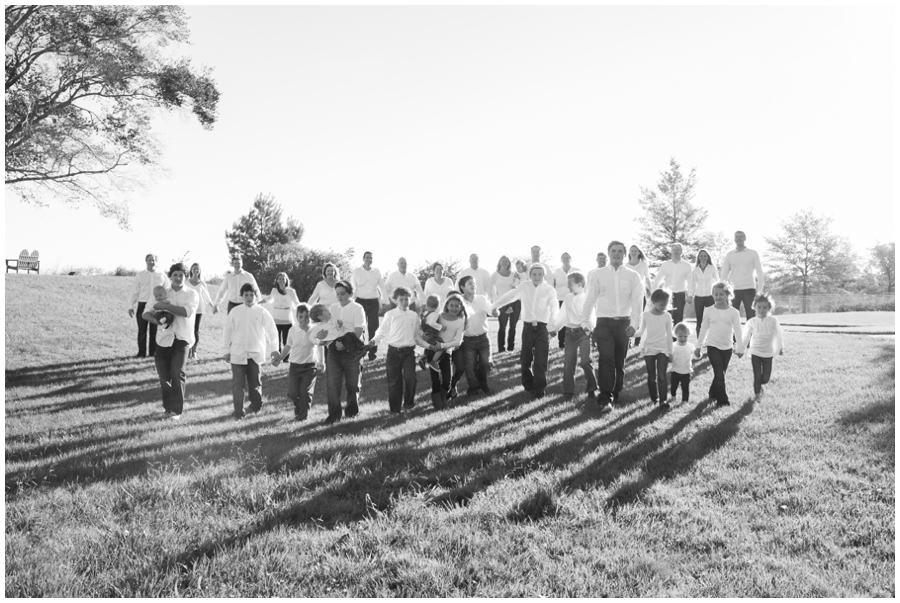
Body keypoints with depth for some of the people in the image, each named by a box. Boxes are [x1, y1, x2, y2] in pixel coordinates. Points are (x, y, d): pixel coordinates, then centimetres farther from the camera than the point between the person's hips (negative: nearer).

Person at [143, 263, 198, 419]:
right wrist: (157, 320, -14)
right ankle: (167, 407, 22)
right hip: (163, 338, 4)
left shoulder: (192, 294, 2)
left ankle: (177, 409, -4)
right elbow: (146, 313, 8)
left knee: (177, 373, -13)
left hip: (181, 338, -3)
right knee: (164, 375, 5)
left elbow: (187, 311, -17)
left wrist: (166, 306, -18)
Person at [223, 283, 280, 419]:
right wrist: (227, 350, 8)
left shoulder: (261, 312, -2)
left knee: (254, 382, 10)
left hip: (256, 353, 0)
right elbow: (228, 331, 8)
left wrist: (274, 349, -6)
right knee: (237, 383, -2)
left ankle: (255, 405, 29)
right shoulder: (235, 311, 2)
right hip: (238, 353, 1)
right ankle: (238, 410, 4)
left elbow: (272, 331, -1)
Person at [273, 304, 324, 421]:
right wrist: (280, 358, 4)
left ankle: (302, 415, 11)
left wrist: (321, 363, 7)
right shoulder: (292, 330, -2)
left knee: (305, 392, -5)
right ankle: (298, 408, 31)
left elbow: (319, 346, 7)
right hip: (295, 366, 2)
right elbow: (288, 346, 12)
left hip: (310, 366, -2)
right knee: (292, 393, 0)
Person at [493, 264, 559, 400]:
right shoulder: (524, 287, 4)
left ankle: (538, 391, -1)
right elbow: (510, 296, 4)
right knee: (525, 359, 7)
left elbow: (554, 308, -12)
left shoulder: (549, 290, -2)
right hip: (528, 327, 2)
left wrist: (553, 325, -26)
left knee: (540, 361, -7)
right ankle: (528, 385, 27)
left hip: (542, 327, -2)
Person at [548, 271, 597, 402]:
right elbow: (562, 316, 18)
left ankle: (592, 391, 2)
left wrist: (588, 326, -31)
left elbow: (590, 315, -15)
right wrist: (553, 328, 15)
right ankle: (568, 392, 13)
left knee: (586, 362, -9)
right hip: (570, 332, 5)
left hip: (583, 332, -5)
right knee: (568, 363, 4)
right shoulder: (567, 299, 12)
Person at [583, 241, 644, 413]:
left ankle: (615, 395, 22)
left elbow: (637, 301, 0)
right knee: (606, 359, -15)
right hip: (604, 322, -1)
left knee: (619, 362, 8)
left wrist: (635, 324, -11)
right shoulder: (597, 274, 5)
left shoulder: (633, 276, 5)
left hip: (624, 323, 2)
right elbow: (590, 300, 7)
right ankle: (605, 399, -17)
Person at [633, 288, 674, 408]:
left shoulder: (667, 316, -3)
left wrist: (670, 351, 4)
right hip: (649, 349, 0)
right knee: (651, 376, 7)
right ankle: (654, 398, 20)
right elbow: (641, 331, 6)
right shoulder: (646, 315, -5)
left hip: (663, 350, 0)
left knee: (661, 375, -7)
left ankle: (663, 400, -6)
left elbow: (669, 335, 3)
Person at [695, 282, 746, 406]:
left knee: (721, 374, 11)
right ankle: (722, 399, -2)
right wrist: (698, 347, 6)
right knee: (719, 374, -9)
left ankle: (713, 394, 31)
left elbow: (737, 331, 0)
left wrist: (740, 348, 0)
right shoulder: (709, 311, -3)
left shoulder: (734, 312, -3)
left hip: (727, 348, 2)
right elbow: (703, 330, 4)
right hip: (713, 346, -2)